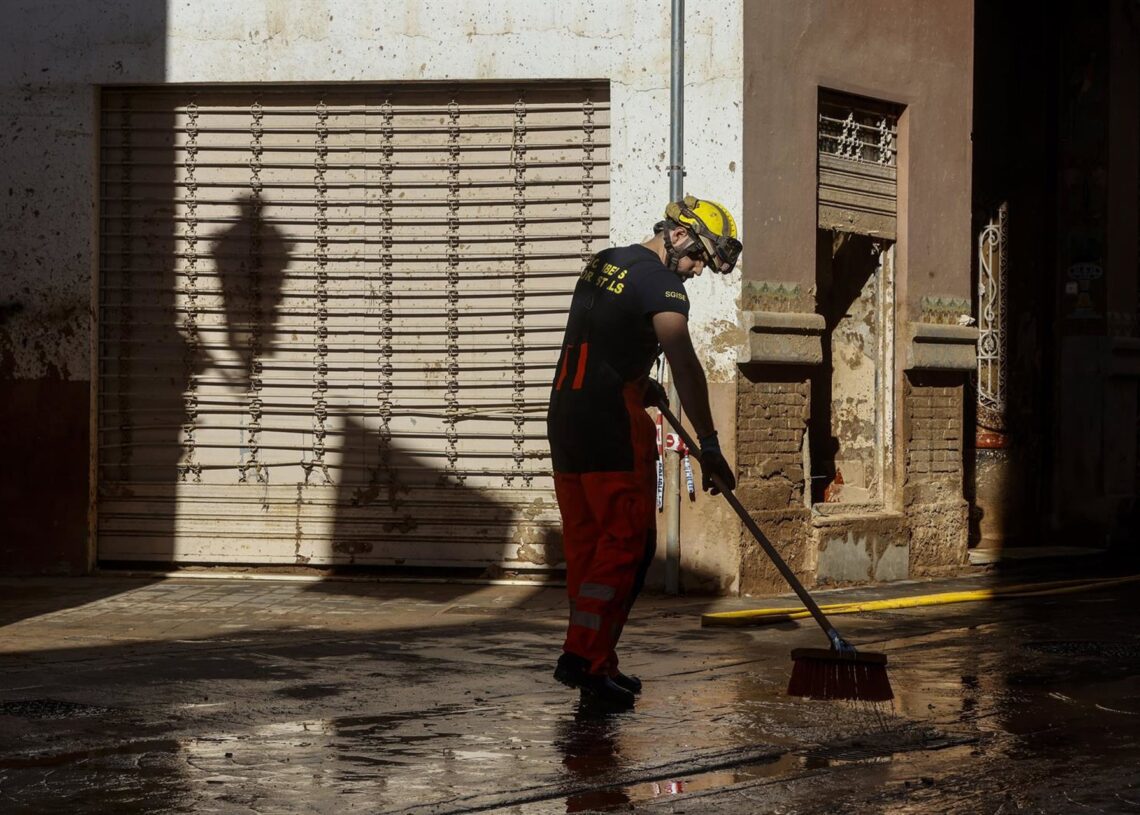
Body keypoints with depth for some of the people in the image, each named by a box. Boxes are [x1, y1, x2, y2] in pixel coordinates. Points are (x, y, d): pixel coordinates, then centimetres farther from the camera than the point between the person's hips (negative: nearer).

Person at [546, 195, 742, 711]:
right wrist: (709, 446, -19)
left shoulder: (602, 263, 19)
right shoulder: (658, 281, -9)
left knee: (585, 543, 10)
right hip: (612, 422, -9)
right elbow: (685, 366, -18)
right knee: (627, 543, -6)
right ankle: (584, 656, -12)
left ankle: (593, 666, 13)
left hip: (565, 412, 9)